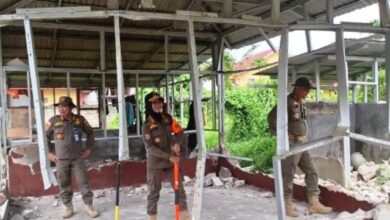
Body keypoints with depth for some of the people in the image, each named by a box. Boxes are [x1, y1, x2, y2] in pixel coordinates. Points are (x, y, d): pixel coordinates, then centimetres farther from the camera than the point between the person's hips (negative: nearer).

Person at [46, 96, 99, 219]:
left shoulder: (80, 120, -2)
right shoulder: (53, 121, -3)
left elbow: (90, 132, 13)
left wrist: (89, 147, 6)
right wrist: (49, 152, 4)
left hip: (78, 158, 0)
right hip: (61, 159, 1)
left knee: (83, 182, 1)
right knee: (64, 185, 8)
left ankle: (88, 206, 15)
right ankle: (68, 207, 23)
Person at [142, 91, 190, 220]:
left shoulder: (168, 118, -2)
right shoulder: (147, 125, -14)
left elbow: (180, 132, 6)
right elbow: (150, 147, -18)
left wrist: (177, 143, -16)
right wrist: (168, 157, -23)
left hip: (172, 161, 4)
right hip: (155, 163, -4)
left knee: (180, 188, 10)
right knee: (153, 192, 7)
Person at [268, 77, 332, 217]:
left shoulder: (301, 102, 10)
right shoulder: (287, 102, -17)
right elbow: (272, 117, -25)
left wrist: (304, 137, 15)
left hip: (303, 143, 9)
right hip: (291, 144, -9)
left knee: (311, 172, 11)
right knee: (288, 176, 3)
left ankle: (314, 204, 21)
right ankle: (287, 206, 16)